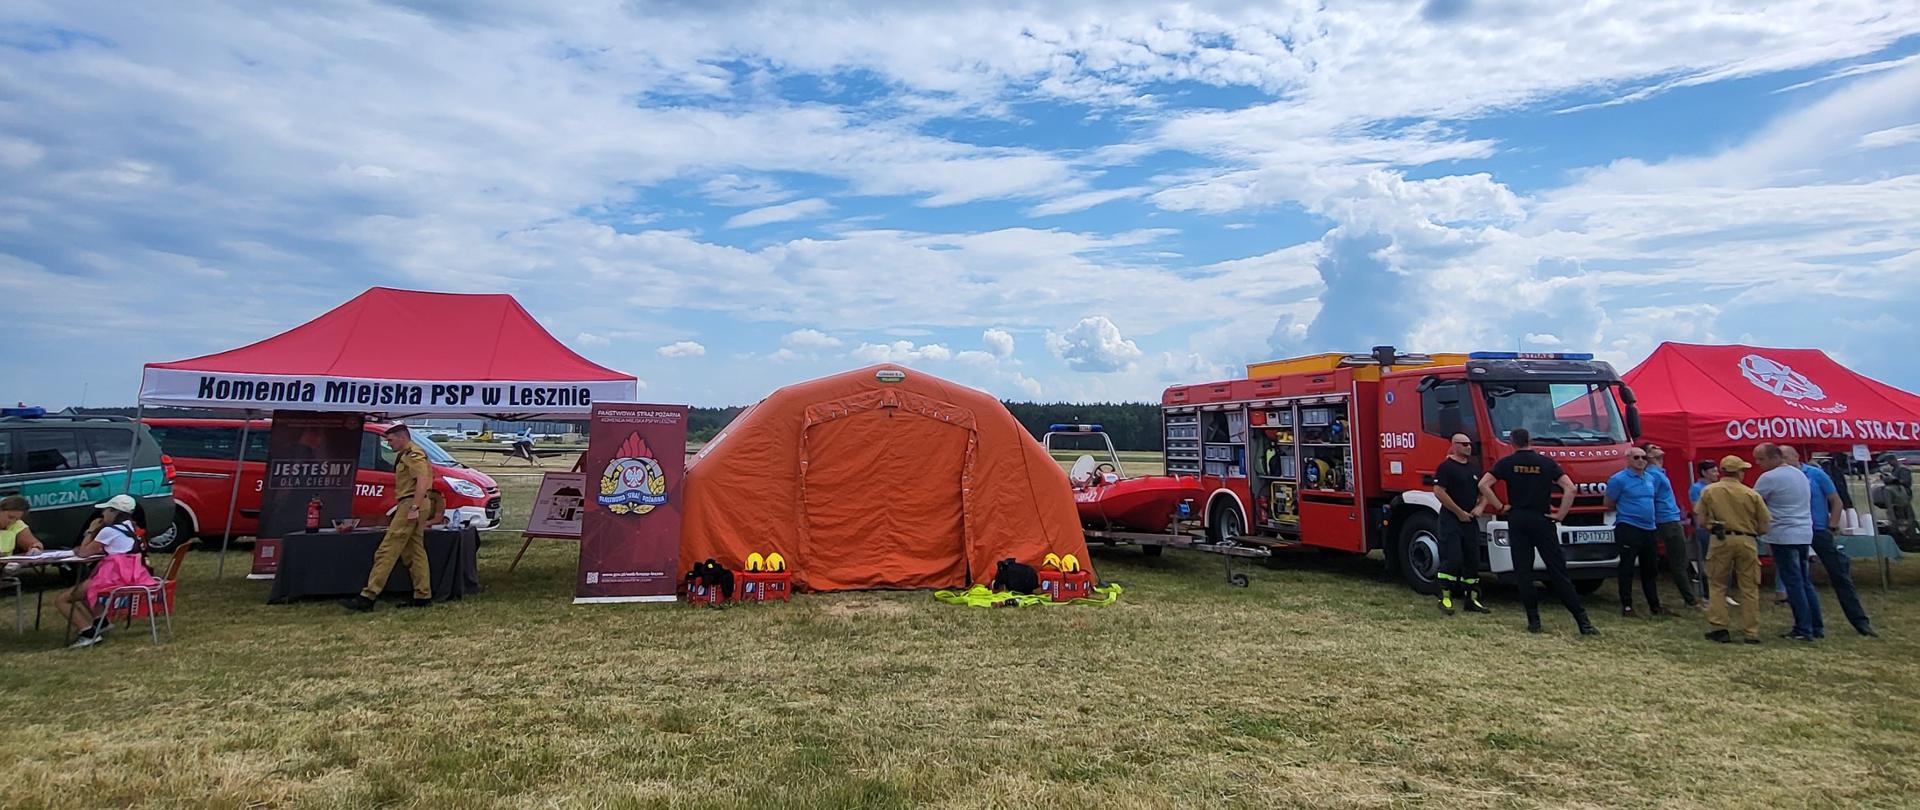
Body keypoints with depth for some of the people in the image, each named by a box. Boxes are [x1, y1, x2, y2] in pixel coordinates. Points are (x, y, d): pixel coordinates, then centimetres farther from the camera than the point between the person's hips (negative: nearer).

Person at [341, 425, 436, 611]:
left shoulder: (412, 454, -11)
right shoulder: (406, 455, 23)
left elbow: (422, 480, -22)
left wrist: (414, 507, -26)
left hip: (411, 504, -11)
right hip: (412, 505, 11)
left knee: (387, 551, -11)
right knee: (414, 552, 10)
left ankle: (367, 597, -12)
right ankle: (423, 596, 11)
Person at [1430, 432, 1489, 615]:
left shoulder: (1474, 467, 14)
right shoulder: (1446, 467, -9)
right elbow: (1439, 492, -17)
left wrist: (1480, 506, 1)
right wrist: (1459, 512, -14)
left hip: (1471, 520, 7)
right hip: (1451, 519, -7)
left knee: (1473, 559, 9)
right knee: (1452, 559, -12)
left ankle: (1471, 598, 16)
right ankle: (1445, 598, -4)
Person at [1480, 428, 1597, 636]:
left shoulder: (1506, 463, 1)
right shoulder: (1547, 463, 2)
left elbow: (1483, 484, -8)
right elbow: (1570, 488, -7)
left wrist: (1500, 507, -1)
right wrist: (1560, 515, -2)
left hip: (1517, 520, 0)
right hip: (1542, 520, 0)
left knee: (1523, 572, 5)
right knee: (1557, 571, 1)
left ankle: (1533, 620, 3)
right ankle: (1582, 621, -2)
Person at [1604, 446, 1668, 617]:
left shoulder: (1651, 479, 11)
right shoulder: (1619, 479, -9)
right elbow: (1609, 505, -3)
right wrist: (1625, 511, 5)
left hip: (1649, 529, 7)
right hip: (1628, 529, -7)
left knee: (1651, 569, 13)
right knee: (1627, 569, -3)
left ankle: (1654, 606, 22)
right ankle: (1627, 606, 2)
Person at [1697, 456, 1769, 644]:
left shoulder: (1709, 491, 1)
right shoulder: (1752, 495, 1)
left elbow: (1701, 520, 1)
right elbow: (1763, 528, 3)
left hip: (1721, 541, -1)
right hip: (1747, 541, 1)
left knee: (1716, 585, 9)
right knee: (1749, 588, 9)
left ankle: (1719, 628, 5)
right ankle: (1751, 633, 12)